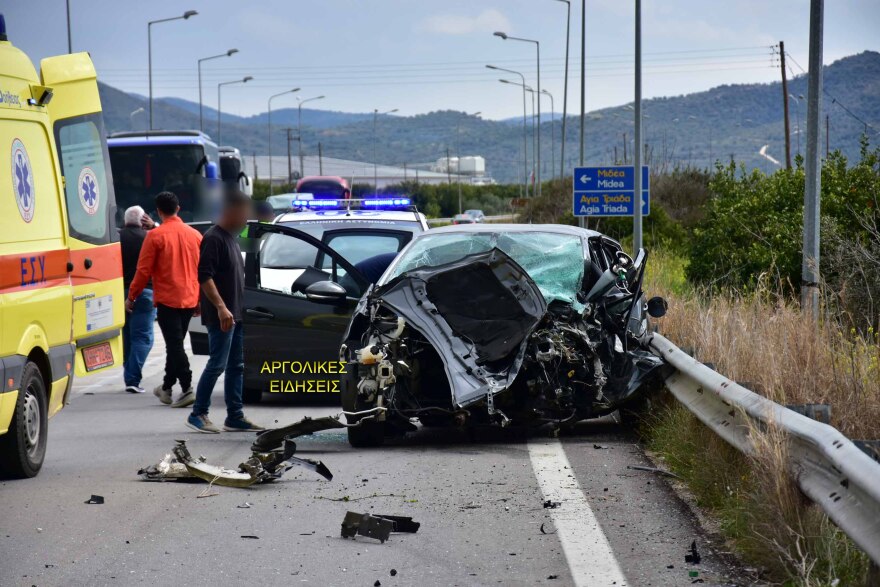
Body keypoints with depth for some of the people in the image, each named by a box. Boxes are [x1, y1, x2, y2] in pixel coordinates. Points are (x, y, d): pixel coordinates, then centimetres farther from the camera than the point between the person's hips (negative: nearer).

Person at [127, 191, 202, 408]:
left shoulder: (155, 236, -10)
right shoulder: (194, 235, 5)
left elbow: (143, 270, -9)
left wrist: (131, 297, 2)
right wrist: (200, 298, 21)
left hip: (167, 299, -5)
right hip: (189, 299, 5)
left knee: (174, 344, -5)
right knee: (175, 343, 17)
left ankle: (187, 389, -16)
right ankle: (166, 387, 28)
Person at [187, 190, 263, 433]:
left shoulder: (231, 238, 17)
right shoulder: (213, 238, -13)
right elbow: (204, 276, -21)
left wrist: (241, 309, 22)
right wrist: (221, 307, -28)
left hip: (236, 315, 10)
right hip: (221, 316, -10)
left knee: (236, 367, 9)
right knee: (217, 364, -8)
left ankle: (235, 417, 12)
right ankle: (198, 414, -1)